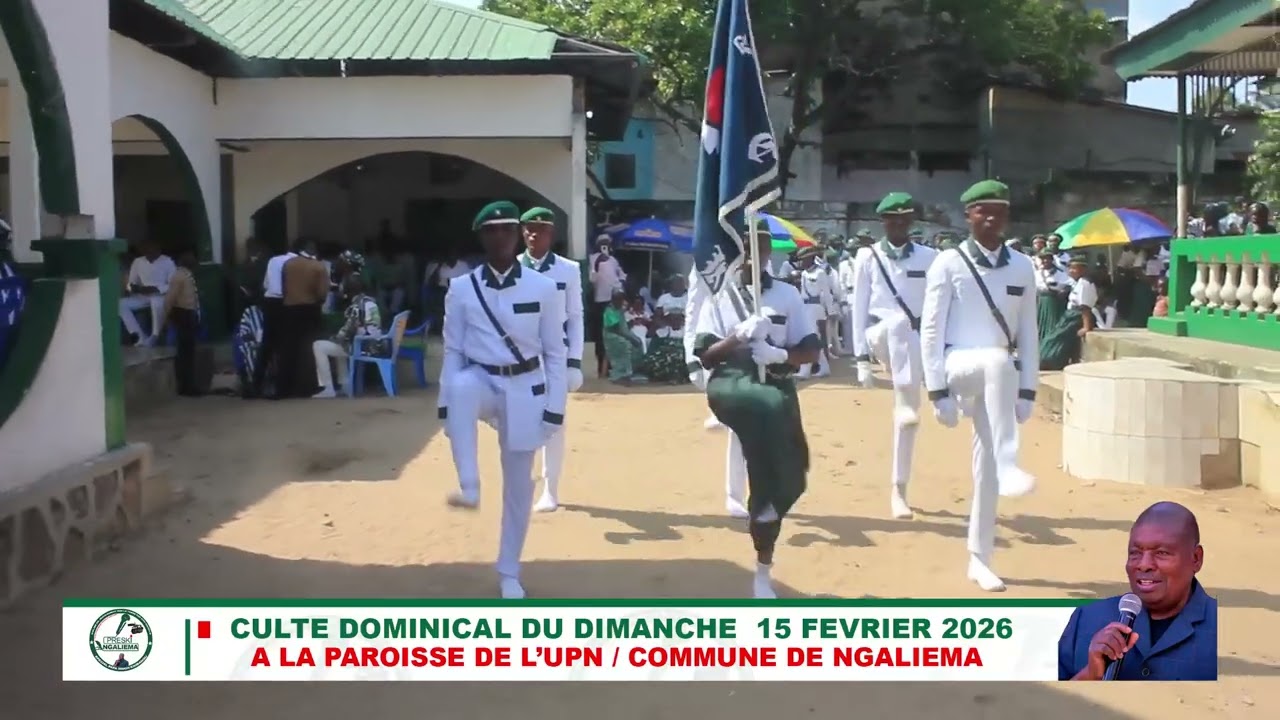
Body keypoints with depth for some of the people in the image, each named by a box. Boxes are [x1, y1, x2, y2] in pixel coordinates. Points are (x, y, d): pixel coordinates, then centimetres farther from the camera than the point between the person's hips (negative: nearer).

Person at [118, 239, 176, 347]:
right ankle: (140, 336, -20)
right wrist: (134, 287, -13)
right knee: (121, 304, -19)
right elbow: (131, 283, 12)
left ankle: (154, 336, -22)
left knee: (157, 303, -41)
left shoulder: (168, 262, -7)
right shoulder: (138, 262, 6)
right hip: (143, 296, 5)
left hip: (161, 296, -5)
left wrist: (155, 289, -24)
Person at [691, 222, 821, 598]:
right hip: (731, 384, -2)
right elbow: (705, 355, 0)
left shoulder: (787, 295, 9)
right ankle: (768, 502, -27)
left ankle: (763, 570, 19)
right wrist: (739, 335, -17)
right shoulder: (719, 296, 6)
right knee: (768, 406, -39)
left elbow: (812, 350, 7)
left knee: (789, 477, 1)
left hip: (777, 387, 3)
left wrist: (780, 354, -13)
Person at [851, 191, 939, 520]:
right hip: (883, 336, -2)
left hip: (918, 340, 2)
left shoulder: (930, 258, 6)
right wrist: (862, 358, -2)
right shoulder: (868, 258, 4)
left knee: (908, 411, 3)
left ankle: (898, 488, 13)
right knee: (899, 323, -38)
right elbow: (859, 309, 3)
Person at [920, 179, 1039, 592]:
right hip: (959, 365, -4)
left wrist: (1027, 391, 6)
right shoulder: (948, 264, -5)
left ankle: (979, 559, 16)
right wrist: (938, 391, -12)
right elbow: (931, 330, -8)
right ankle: (1009, 467, -43)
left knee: (986, 467, 5)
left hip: (1000, 379, 4)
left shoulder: (1021, 267, 7)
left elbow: (1028, 333, 10)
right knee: (998, 361, -38)